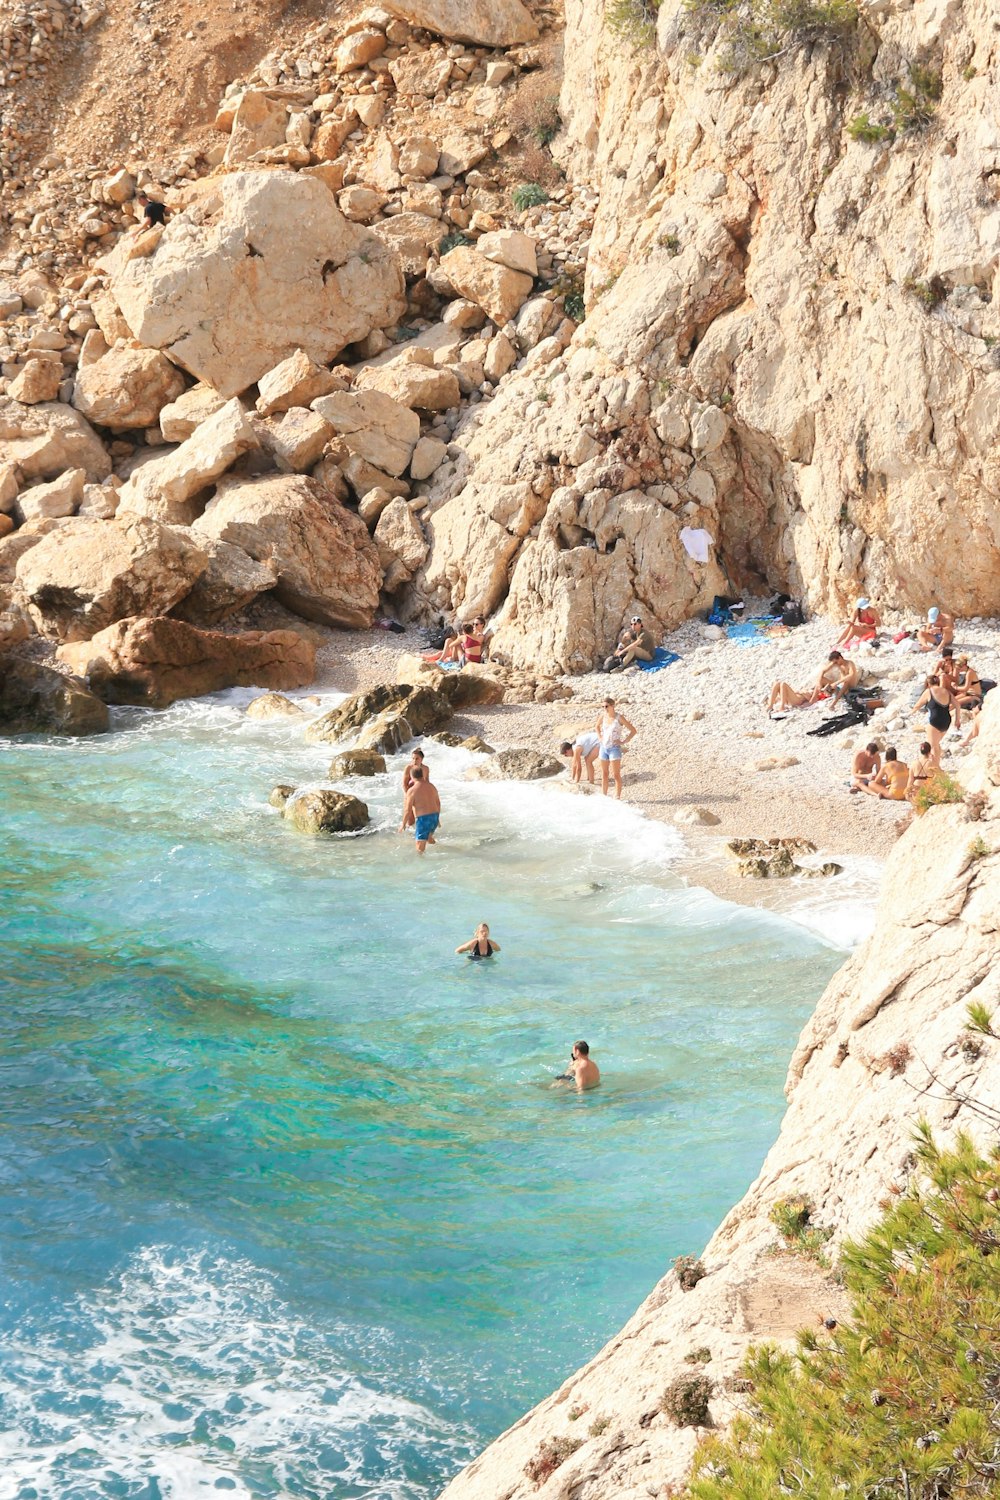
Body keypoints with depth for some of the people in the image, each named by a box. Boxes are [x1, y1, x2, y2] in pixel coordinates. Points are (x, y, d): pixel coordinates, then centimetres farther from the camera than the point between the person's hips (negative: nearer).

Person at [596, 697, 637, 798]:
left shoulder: (619, 718, -12)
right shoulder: (603, 716, 4)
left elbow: (634, 730, -9)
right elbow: (597, 726, 26)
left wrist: (624, 742, -11)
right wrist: (599, 737, 12)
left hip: (614, 748, -6)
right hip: (604, 747, 6)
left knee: (616, 775, -4)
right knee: (604, 774, 10)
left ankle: (617, 797, -2)